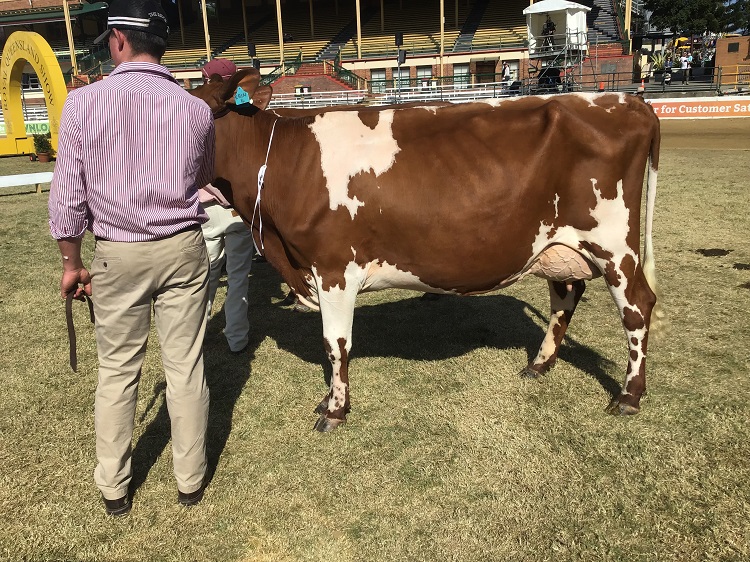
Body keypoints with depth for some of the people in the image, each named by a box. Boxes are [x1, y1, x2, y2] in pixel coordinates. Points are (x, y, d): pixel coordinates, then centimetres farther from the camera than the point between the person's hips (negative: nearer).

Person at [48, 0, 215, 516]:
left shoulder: (83, 103, -9)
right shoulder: (197, 110, -4)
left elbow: (67, 197, -6)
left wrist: (72, 264, 6)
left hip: (117, 256, 0)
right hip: (184, 249, 1)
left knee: (117, 371, 13)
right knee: (186, 367, 10)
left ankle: (114, 489, 28)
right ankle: (191, 480, 25)